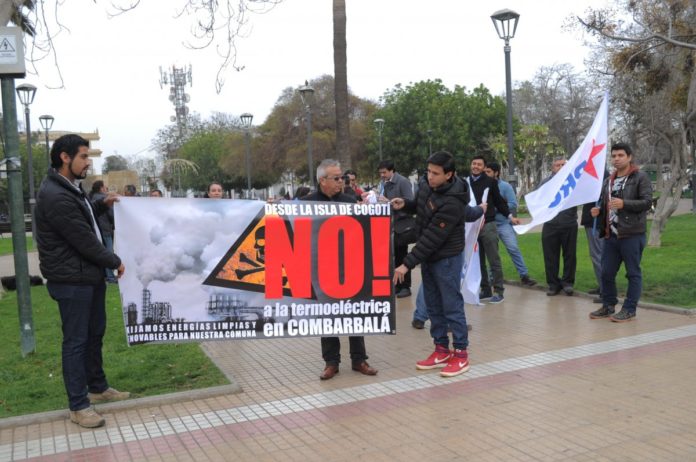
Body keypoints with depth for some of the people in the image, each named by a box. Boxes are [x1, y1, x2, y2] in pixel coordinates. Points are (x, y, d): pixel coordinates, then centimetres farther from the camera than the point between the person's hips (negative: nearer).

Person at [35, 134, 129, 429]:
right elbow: (83, 239, -21)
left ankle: (98, 388, 34)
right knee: (76, 340, -1)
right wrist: (114, 262, -9)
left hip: (90, 275, 10)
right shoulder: (55, 196, -23)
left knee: (95, 333, 19)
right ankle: (78, 406, 10)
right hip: (72, 281, -10)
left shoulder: (69, 188, 11)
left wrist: (102, 205, 14)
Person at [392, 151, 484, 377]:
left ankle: (460, 354, 9)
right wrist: (405, 204, -4)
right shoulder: (426, 184, -3)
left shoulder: (452, 203, -27)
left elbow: (432, 238, -28)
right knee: (433, 305, 13)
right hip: (428, 256, 8)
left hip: (447, 258, -8)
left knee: (452, 306, -2)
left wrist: (407, 264, -27)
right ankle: (441, 350, 24)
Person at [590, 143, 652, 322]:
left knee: (633, 273, 2)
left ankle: (629, 309, 9)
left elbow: (647, 202, -13)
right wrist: (598, 210, 5)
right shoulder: (608, 181, 18)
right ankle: (608, 306, 22)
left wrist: (624, 203, -25)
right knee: (606, 272, 9)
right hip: (611, 235, 7)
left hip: (632, 234, -6)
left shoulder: (640, 177, -3)